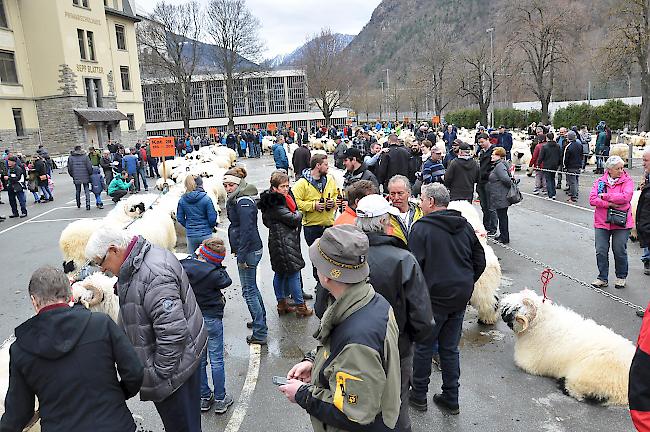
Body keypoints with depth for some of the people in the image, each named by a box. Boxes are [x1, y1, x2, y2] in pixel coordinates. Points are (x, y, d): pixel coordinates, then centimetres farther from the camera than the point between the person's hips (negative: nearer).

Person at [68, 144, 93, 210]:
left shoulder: (70, 157, 2)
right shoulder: (85, 156, -5)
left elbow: (69, 168, 3)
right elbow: (89, 167, -7)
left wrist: (72, 175, 16)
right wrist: (90, 174, 6)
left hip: (76, 178, 2)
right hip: (85, 177, -2)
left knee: (77, 191, 16)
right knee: (87, 191, 1)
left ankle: (78, 204, 27)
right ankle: (88, 204, -12)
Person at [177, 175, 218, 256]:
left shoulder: (182, 200, -2)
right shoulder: (206, 199, -12)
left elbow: (180, 218, 4)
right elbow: (212, 218, -10)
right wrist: (212, 226, 11)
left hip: (190, 235, 3)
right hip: (205, 234, -3)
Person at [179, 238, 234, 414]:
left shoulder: (182, 266, -11)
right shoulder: (214, 273, -21)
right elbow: (226, 281, -4)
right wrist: (220, 268, -2)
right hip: (211, 319, -4)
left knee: (199, 360, 17)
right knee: (216, 360, 8)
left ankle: (204, 397, 29)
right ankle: (220, 399, 18)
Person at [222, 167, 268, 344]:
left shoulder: (243, 202, -19)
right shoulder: (238, 199, 13)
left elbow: (246, 230, -24)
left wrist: (241, 256, -21)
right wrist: (239, 252, 20)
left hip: (249, 251, -10)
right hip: (251, 250, 10)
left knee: (249, 291, -3)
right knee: (252, 288, 21)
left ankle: (259, 333, 5)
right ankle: (260, 322, 37)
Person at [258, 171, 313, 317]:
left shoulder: (280, 199, 12)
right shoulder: (275, 204, -19)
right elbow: (293, 219, -19)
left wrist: (295, 215, 1)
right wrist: (298, 214, 3)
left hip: (278, 242, 10)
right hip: (284, 243, -10)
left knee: (280, 273, 15)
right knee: (293, 273, -2)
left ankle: (281, 304, 26)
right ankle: (301, 307, 7)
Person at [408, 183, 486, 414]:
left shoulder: (421, 227, -13)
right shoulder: (465, 226, 6)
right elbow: (480, 261, 11)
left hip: (434, 297, -6)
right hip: (461, 298, 6)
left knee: (424, 346, 11)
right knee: (450, 348, 17)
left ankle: (418, 395, 24)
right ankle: (451, 398, 27)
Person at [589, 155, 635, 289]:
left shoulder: (627, 181, -2)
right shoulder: (600, 181, 4)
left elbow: (625, 197, -19)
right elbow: (592, 199, -8)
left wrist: (605, 196, -14)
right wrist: (610, 204, -17)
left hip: (621, 223, -2)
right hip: (602, 222, 2)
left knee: (620, 251, 6)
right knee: (601, 251, 2)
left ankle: (621, 277, 26)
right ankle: (602, 278, 15)